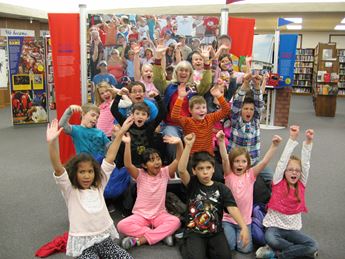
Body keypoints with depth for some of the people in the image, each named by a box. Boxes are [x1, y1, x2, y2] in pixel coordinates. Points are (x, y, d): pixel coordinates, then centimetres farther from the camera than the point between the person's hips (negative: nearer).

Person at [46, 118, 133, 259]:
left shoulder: (98, 185, 3)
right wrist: (52, 143, -37)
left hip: (105, 238, 4)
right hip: (83, 243, -3)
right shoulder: (70, 190, -6)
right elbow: (58, 168, -22)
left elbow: (110, 158, -3)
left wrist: (120, 133, -7)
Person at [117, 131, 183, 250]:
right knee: (122, 225, -26)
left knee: (175, 222, -29)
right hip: (141, 215, -1)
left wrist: (179, 144, -36)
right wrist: (127, 143, -39)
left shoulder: (165, 173, -3)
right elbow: (128, 164, -26)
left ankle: (139, 240, -26)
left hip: (160, 215, 1)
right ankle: (162, 234, -20)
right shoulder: (140, 175, -7)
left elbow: (178, 160, -16)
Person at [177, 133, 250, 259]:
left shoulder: (222, 189, -1)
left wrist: (244, 227, -28)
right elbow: (181, 169, -22)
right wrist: (188, 145, -28)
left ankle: (207, 248, 9)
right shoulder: (192, 184, -4)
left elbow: (232, 208, -12)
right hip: (194, 232, -2)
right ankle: (187, 247, 7)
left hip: (215, 232, 2)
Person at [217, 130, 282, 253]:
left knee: (245, 248, -7)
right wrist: (221, 141, -41)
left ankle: (240, 233, 24)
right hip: (228, 218, -1)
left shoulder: (250, 175, -2)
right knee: (229, 246, -11)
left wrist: (274, 145, -26)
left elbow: (264, 162, -13)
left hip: (245, 219, 2)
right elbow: (225, 159, -24)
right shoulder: (229, 174, -7)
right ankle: (227, 230, 20)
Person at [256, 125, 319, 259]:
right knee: (270, 239, -36)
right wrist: (292, 139, -20)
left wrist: (308, 142, -18)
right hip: (275, 226, -4)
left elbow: (306, 164, -7)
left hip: (293, 229, 4)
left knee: (313, 246, -20)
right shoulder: (278, 183, -5)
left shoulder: (301, 185, 4)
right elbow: (283, 161, -14)